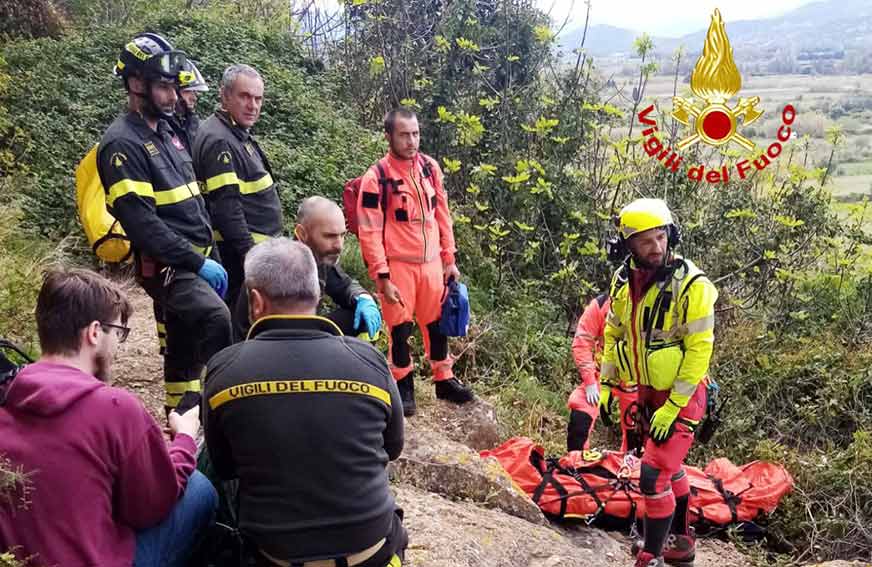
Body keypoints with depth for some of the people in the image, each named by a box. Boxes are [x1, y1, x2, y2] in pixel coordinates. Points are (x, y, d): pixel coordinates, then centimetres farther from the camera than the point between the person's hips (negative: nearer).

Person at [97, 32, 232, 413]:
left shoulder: (167, 132, 15)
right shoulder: (123, 143, -13)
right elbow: (141, 223, -21)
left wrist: (207, 255, 14)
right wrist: (198, 262, -21)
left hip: (191, 260, 9)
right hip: (165, 266, -8)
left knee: (184, 354, 14)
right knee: (216, 319, -32)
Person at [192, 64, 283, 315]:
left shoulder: (239, 134, 16)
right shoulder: (218, 140, -17)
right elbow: (226, 206, -23)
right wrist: (249, 253, -23)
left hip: (257, 245, 10)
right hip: (242, 250, -10)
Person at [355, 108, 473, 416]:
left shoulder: (429, 167, 2)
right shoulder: (376, 177, -13)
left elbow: (442, 215, 11)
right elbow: (369, 232, -12)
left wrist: (449, 259, 10)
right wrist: (382, 277, -15)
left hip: (432, 262, 5)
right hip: (397, 265, -4)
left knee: (437, 322, 15)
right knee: (400, 327, 6)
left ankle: (444, 380, 31)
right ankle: (404, 386, 24)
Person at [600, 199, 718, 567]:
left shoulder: (691, 284, -22)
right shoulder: (624, 279, -3)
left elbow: (699, 348, -22)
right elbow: (613, 330, 11)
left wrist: (673, 406, -21)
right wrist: (606, 381, 10)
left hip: (681, 395, -7)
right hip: (647, 391, 7)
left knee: (654, 475, -11)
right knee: (670, 466, 22)